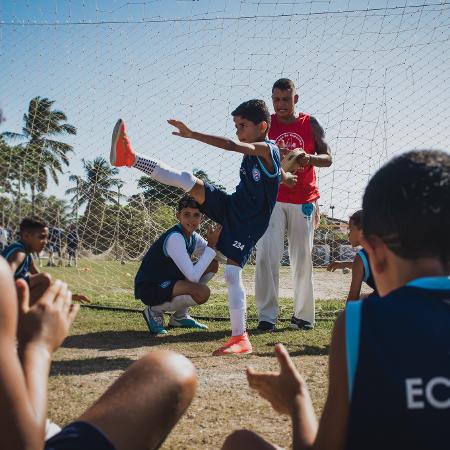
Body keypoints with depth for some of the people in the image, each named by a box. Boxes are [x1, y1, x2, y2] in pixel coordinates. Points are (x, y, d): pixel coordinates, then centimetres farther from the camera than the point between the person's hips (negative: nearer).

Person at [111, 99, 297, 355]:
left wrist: (192, 135, -34)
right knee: (187, 180, -7)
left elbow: (231, 145, -31)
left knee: (232, 272, -14)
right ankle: (129, 157, -8)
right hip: (230, 207, 8)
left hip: (248, 223, -8)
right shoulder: (252, 153, 10)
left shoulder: (267, 150, -16)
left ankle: (241, 338, -6)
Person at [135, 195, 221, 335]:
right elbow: (193, 277, -29)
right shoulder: (174, 238, -24)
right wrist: (211, 245, -25)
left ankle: (180, 317, 12)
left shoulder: (193, 237, 4)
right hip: (148, 288, -9)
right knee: (202, 292, -29)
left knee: (213, 265, 6)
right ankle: (155, 311, -4)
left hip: (167, 282, 10)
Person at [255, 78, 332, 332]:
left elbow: (328, 158, 2)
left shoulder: (310, 124, 6)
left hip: (304, 201, 1)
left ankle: (303, 315, 14)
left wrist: (309, 158, -19)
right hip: (273, 199, -1)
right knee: (267, 255, -12)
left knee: (303, 259, 4)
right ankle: (267, 315, -8)